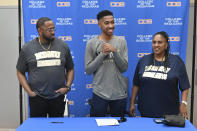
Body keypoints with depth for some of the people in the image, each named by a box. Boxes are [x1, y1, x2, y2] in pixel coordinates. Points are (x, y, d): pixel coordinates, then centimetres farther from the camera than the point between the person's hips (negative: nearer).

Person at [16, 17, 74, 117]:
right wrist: (29, 91, -4)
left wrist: (67, 86, -2)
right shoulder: (27, 48, 0)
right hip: (37, 98, -1)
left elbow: (70, 69, 11)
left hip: (58, 97, 1)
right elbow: (20, 72, 6)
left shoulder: (63, 46, 4)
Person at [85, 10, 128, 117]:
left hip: (119, 94, 2)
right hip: (99, 93, -2)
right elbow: (88, 70, -5)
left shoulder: (121, 41, 1)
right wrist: (102, 54, -14)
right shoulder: (91, 43, -4)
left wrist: (115, 52, -17)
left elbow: (124, 68, -3)